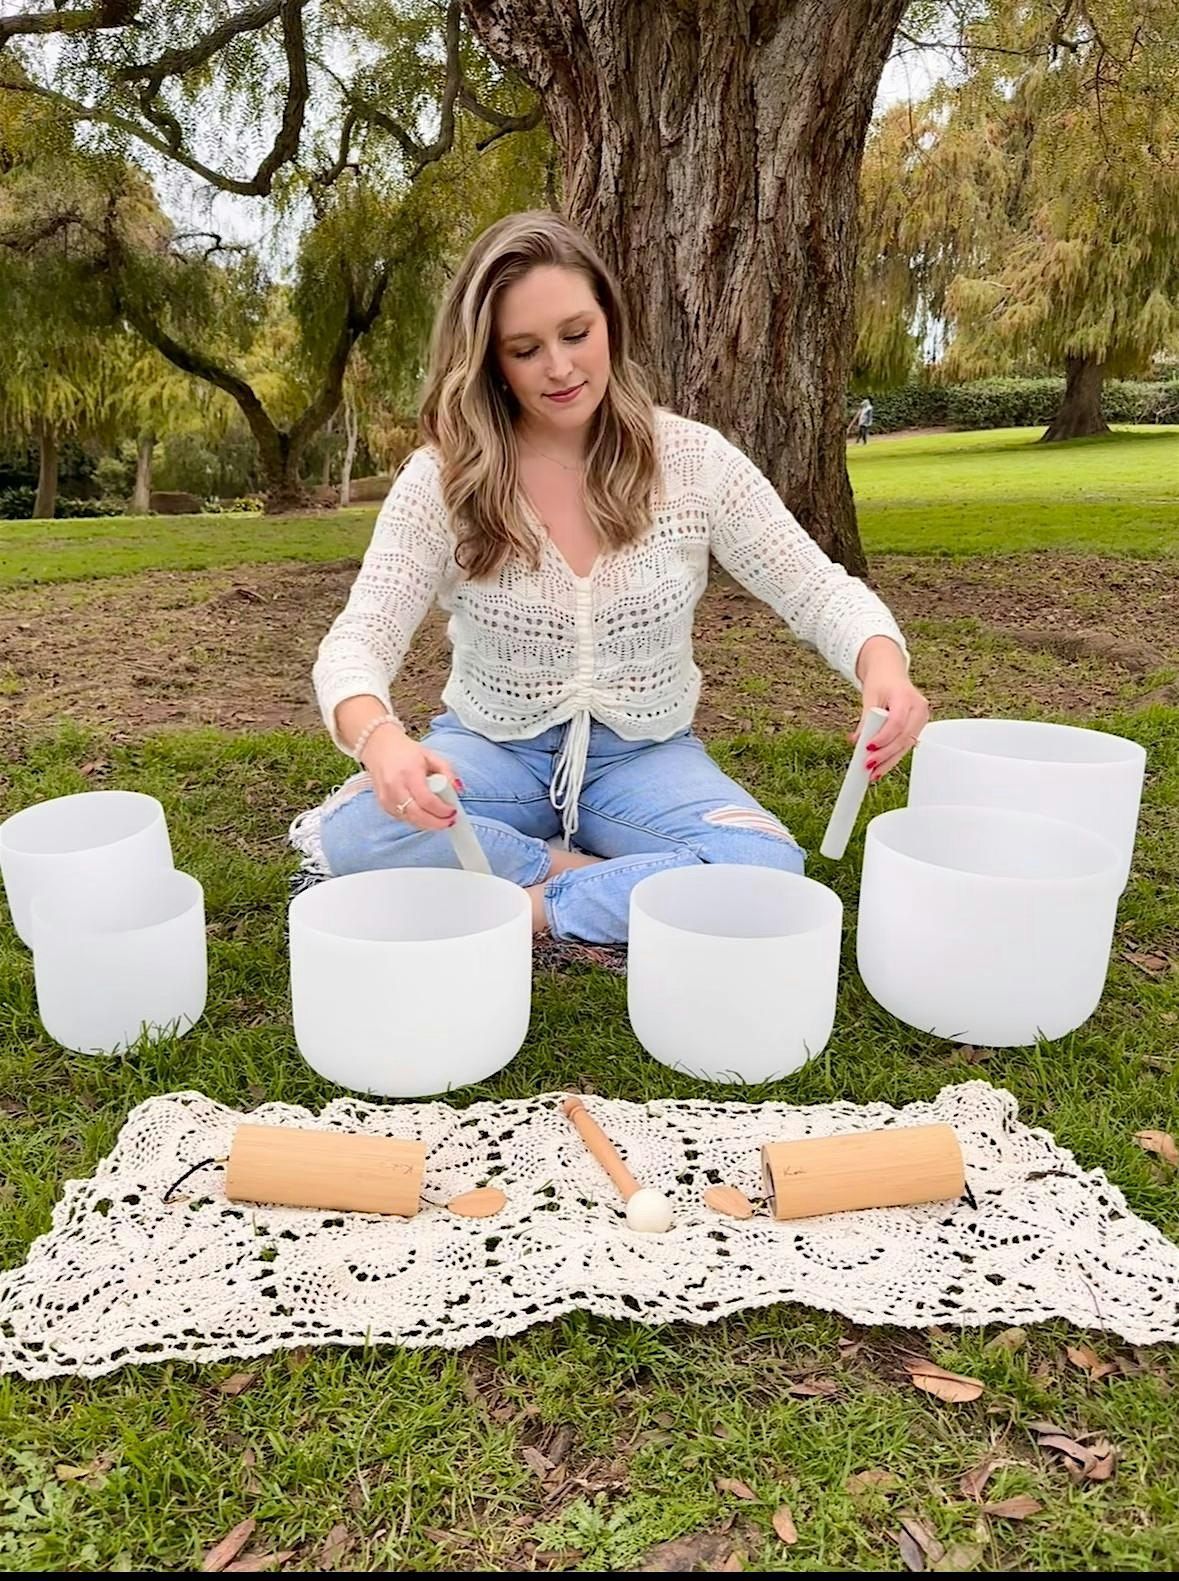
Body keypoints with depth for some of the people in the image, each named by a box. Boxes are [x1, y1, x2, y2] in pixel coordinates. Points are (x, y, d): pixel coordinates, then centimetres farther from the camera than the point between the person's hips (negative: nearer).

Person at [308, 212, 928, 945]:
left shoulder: (694, 460, -8)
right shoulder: (441, 479, -11)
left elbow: (819, 589, -4)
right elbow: (356, 644, -17)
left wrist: (883, 664, -29)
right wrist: (380, 737, -43)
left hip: (644, 757, 0)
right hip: (494, 751, 0)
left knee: (768, 874, -28)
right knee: (354, 831, -30)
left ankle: (520, 906, -18)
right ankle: (605, 875, -15)